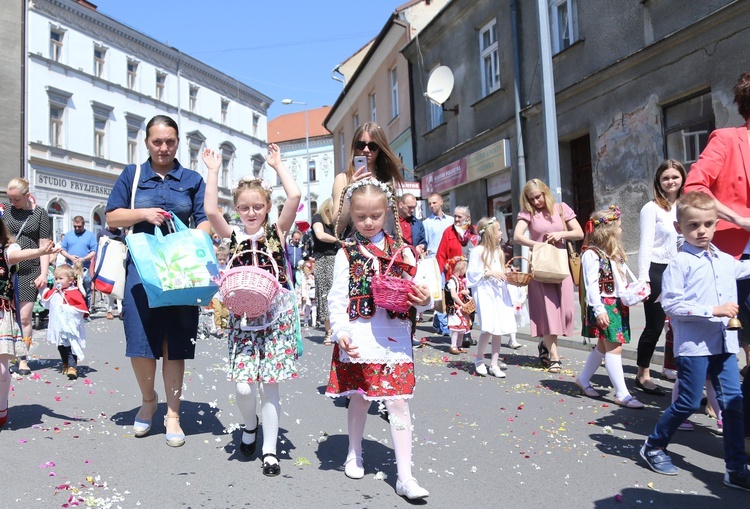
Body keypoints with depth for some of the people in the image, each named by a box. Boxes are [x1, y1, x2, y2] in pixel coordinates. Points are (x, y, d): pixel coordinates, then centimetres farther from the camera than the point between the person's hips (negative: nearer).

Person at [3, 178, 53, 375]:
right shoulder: (5, 210, 8)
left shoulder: (40, 214, 4)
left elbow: (44, 245, 2)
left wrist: (44, 274, -4)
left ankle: (22, 359, 8)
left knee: (24, 317, 0)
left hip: (29, 272, -1)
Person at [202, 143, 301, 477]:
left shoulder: (277, 232, 2)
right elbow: (211, 211, -11)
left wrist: (277, 164, 0)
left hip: (275, 318, -1)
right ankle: (250, 424, 29)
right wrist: (213, 171, -6)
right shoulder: (234, 237, 5)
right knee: (243, 387, -5)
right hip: (243, 319, 1)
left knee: (269, 385, 4)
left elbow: (294, 196, -9)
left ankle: (270, 450, 18)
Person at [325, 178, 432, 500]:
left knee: (398, 402, 0)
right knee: (360, 397, 14)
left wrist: (425, 299, -13)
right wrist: (340, 331, -16)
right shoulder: (347, 253, 1)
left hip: (395, 337, 1)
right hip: (359, 338, -1)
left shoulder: (402, 250, 7)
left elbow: (414, 291, 9)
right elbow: (338, 297, -3)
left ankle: (405, 476, 6)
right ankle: (354, 454, 39)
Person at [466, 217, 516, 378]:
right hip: (485, 293, -7)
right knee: (489, 327, -13)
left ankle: (494, 363, 13)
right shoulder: (478, 250, -7)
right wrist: (489, 272, -19)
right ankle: (479, 359, 9)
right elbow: (472, 273, -11)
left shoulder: (498, 251, 16)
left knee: (498, 329, 5)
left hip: (499, 292, 7)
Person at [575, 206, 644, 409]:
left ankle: (583, 379, 30)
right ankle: (622, 394, -5)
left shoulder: (616, 254, 16)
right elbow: (591, 284, -18)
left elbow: (623, 280, 20)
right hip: (603, 306, -9)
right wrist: (599, 310, -22)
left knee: (604, 346, 15)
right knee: (614, 347, -9)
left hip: (618, 304, 9)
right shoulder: (591, 254, -13)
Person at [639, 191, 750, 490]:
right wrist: (712, 310, -19)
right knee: (689, 403, 1)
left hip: (724, 343, 6)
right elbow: (670, 304, -16)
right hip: (693, 345, -6)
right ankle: (653, 446, 22)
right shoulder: (680, 264, -10)